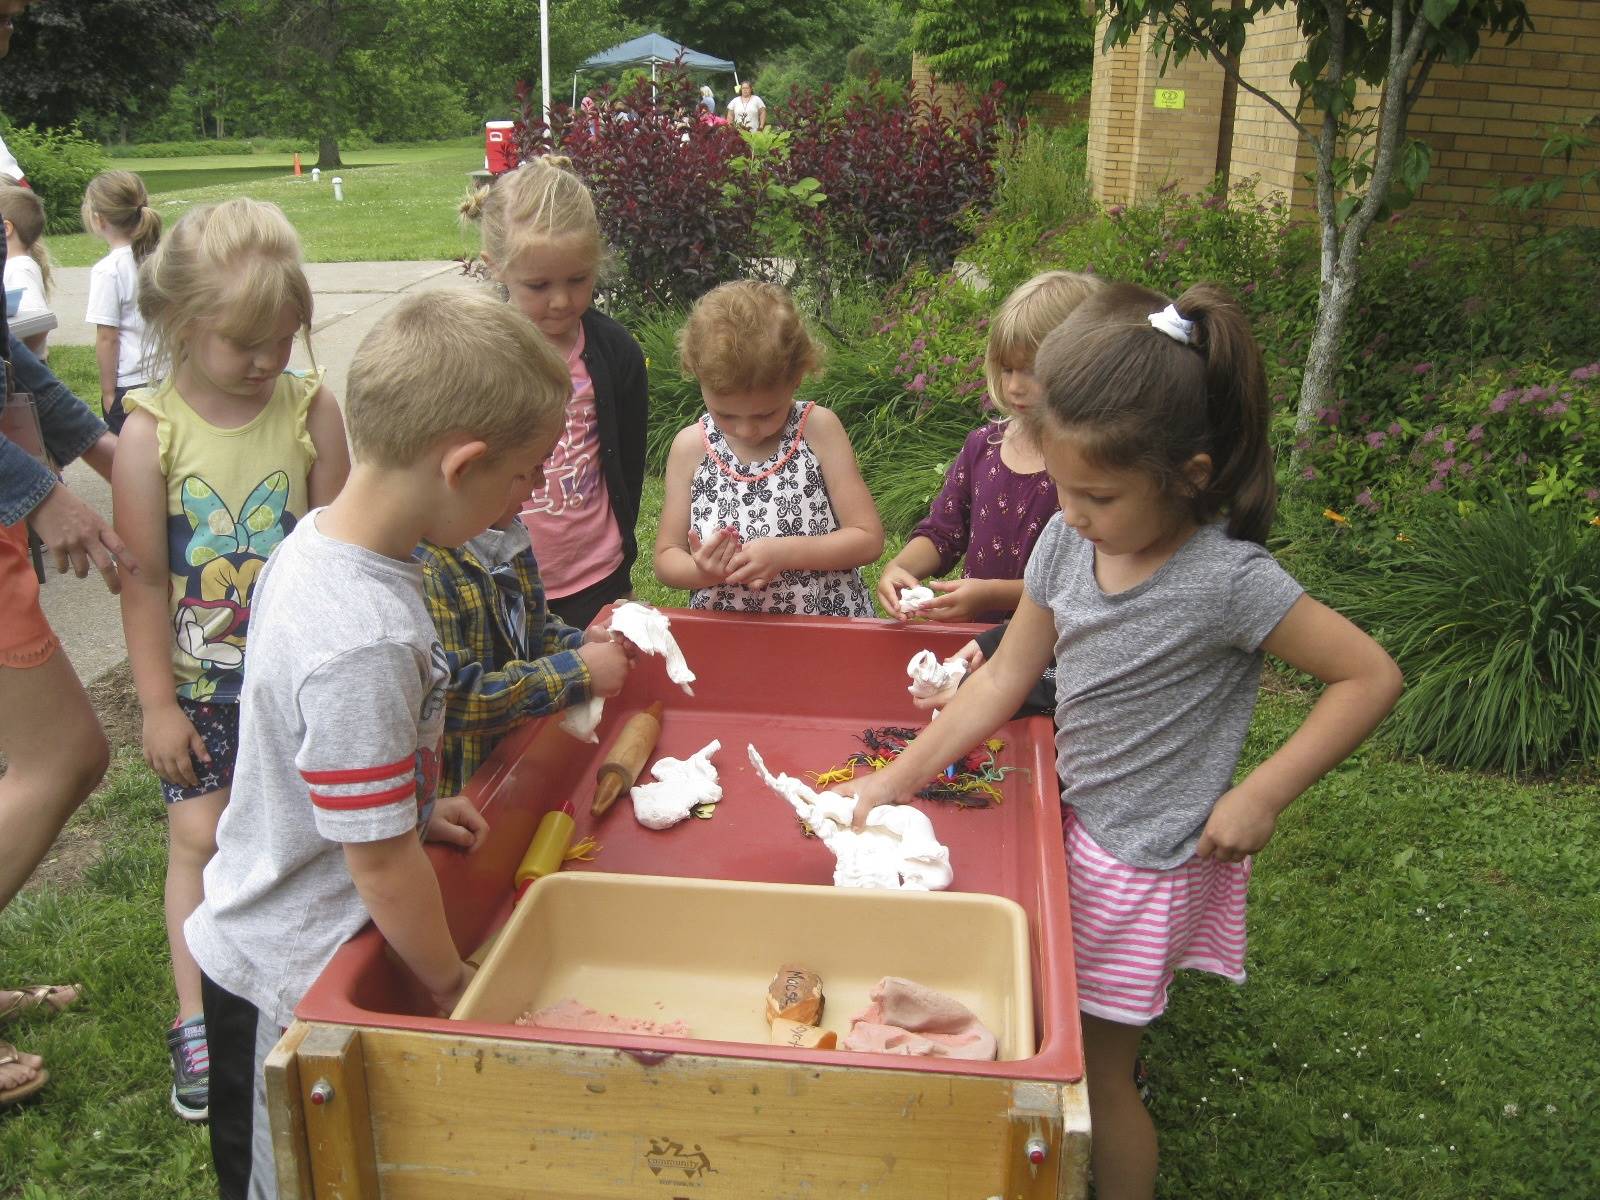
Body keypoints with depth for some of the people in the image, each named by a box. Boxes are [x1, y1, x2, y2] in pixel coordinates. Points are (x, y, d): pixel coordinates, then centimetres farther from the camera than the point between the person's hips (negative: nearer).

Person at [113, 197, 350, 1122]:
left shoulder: (311, 411, -8)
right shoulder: (152, 431, -11)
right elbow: (144, 581, -8)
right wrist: (159, 704, -7)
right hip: (200, 683, -1)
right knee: (201, 836, 3)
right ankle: (197, 1020, 19)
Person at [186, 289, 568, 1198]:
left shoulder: (318, 539, -6)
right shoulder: (363, 645, -36)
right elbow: (381, 861, -26)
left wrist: (416, 805, 12)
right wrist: (453, 983, -11)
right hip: (288, 989, -8)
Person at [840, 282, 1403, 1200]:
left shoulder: (1226, 579, -25)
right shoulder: (1068, 540, -7)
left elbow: (1371, 677, -18)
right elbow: (1005, 679, 1)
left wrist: (1262, 795, -21)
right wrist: (894, 781, -2)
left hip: (1146, 864, -6)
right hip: (1079, 826, 6)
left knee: (1095, 1066, 9)